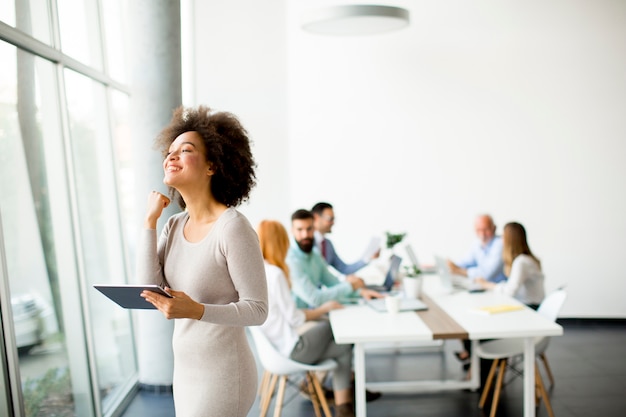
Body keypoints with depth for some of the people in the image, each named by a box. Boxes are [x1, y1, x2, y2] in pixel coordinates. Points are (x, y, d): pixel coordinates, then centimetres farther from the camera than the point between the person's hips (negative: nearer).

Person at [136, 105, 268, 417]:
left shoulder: (233, 228, -21)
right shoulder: (174, 226, 2)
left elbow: (257, 310, -18)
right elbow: (149, 289, -8)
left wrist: (196, 311, -34)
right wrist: (150, 220, -9)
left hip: (223, 375, -7)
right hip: (187, 369, 8)